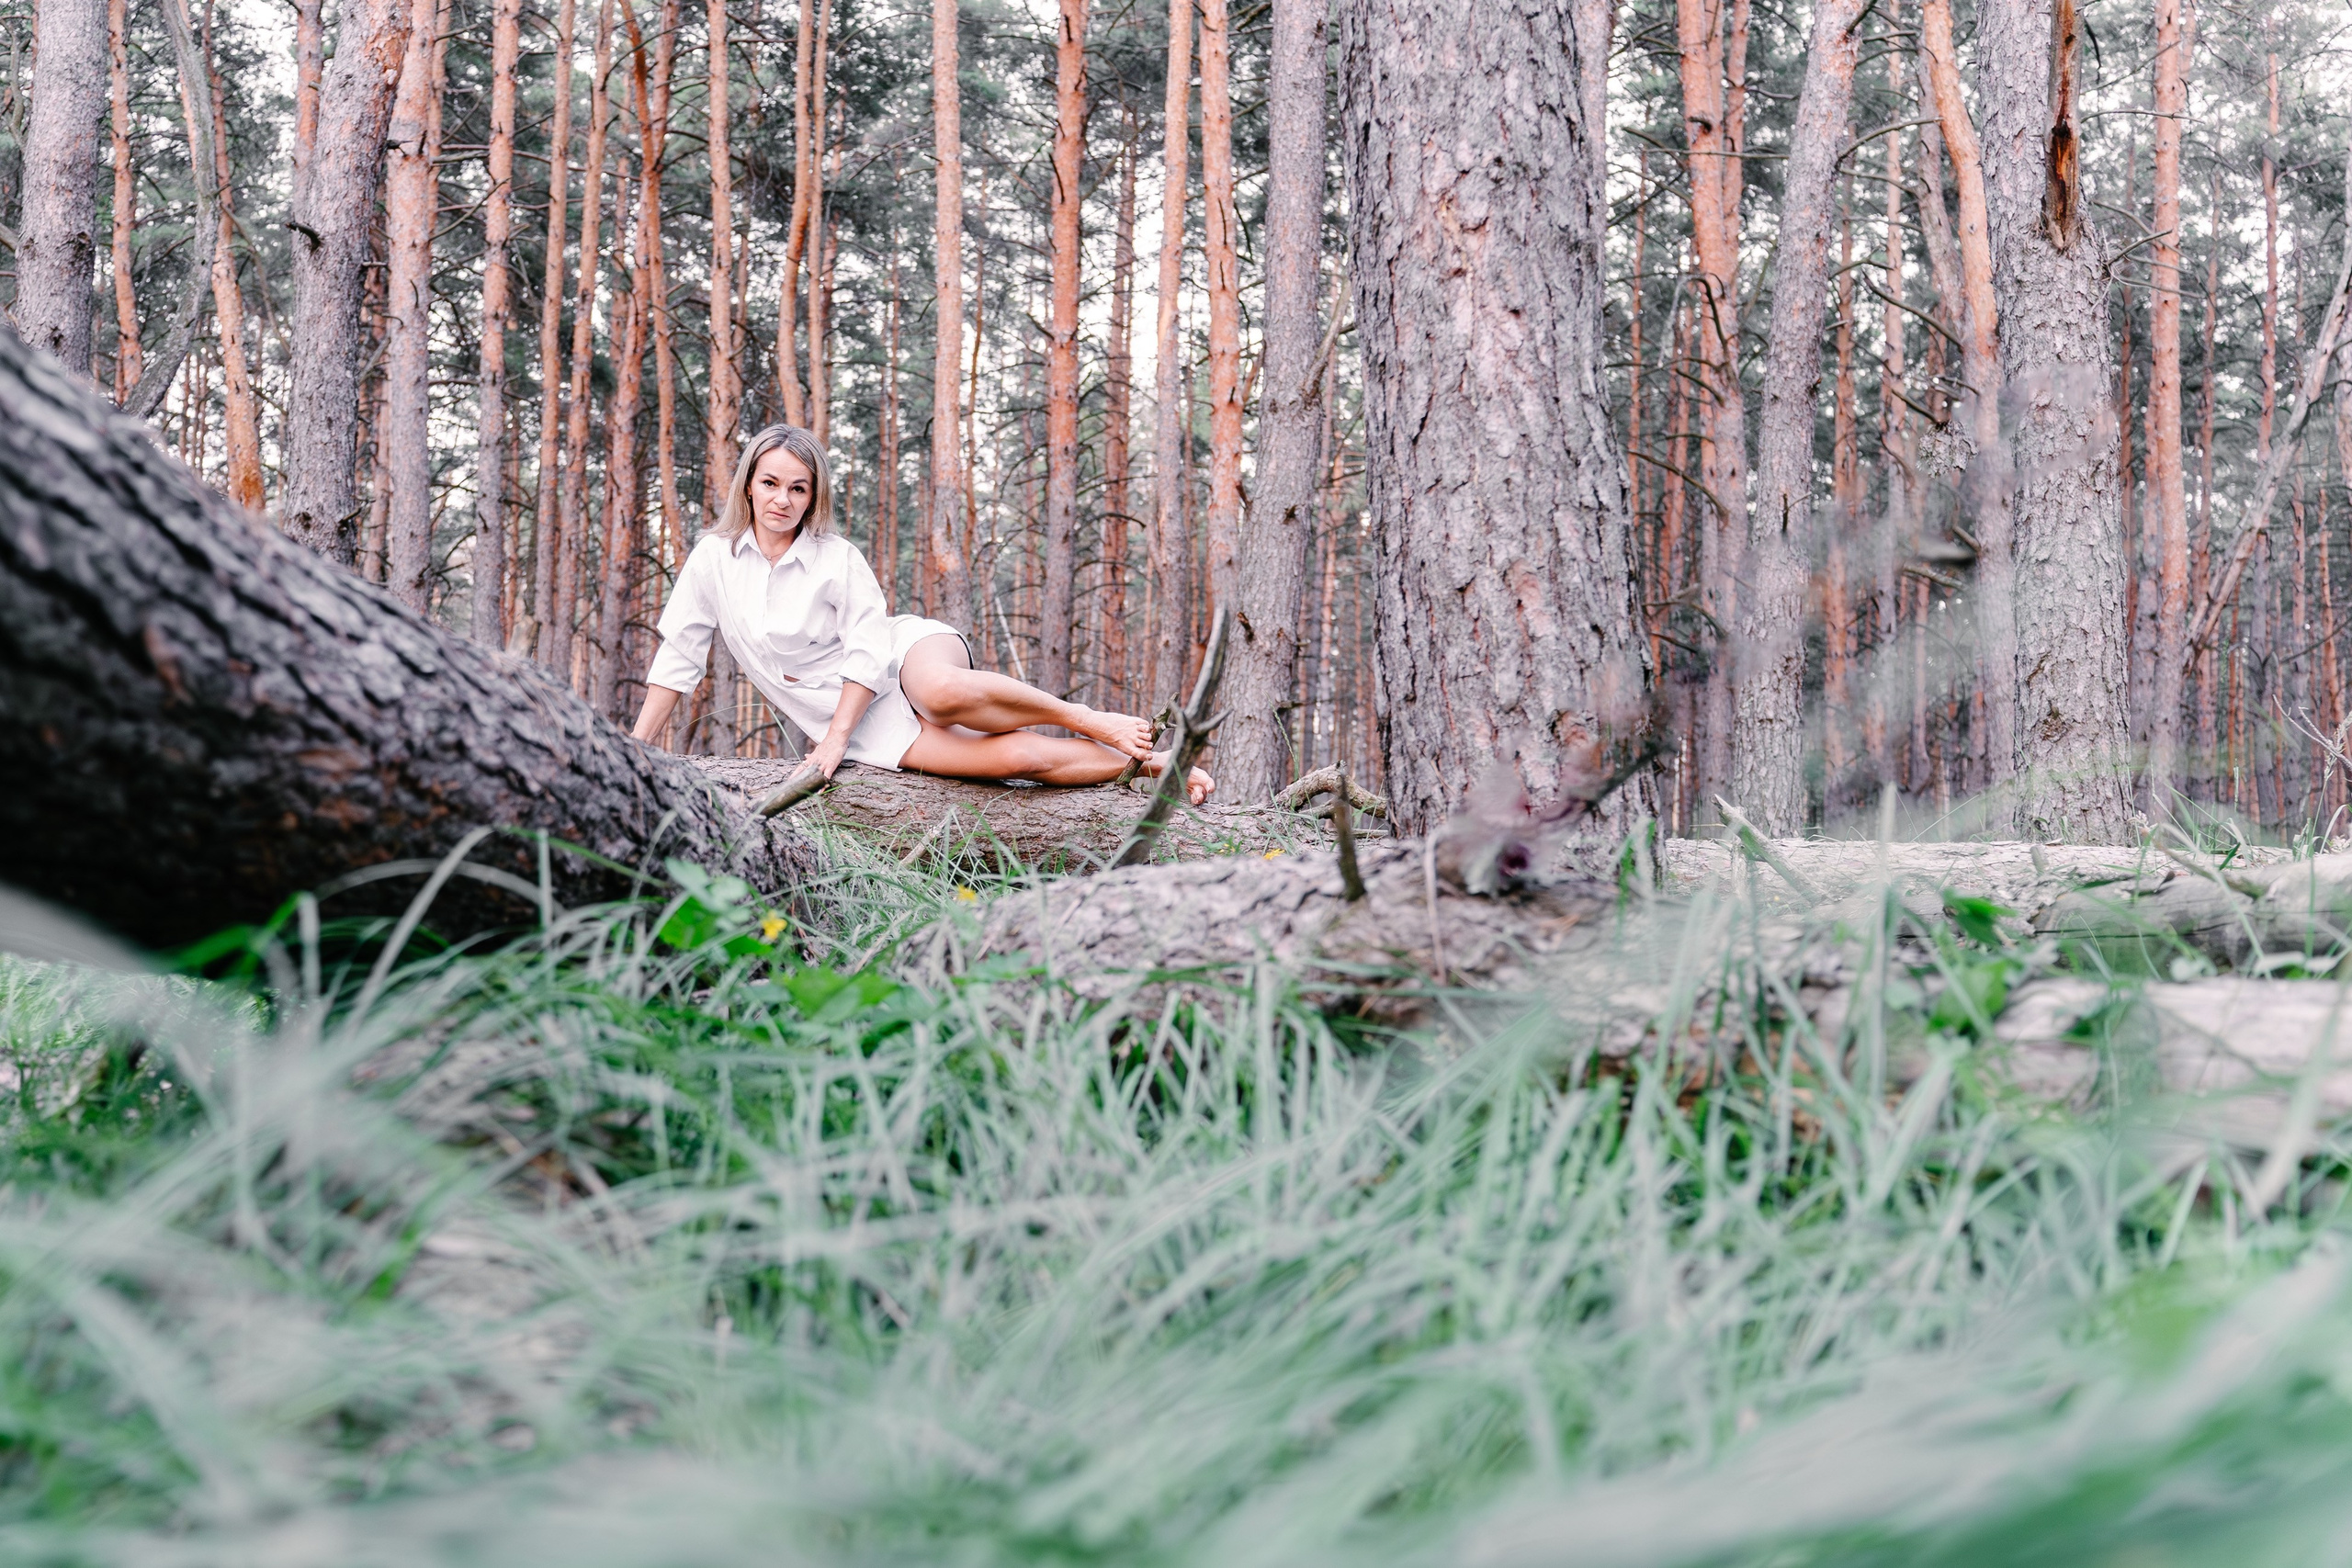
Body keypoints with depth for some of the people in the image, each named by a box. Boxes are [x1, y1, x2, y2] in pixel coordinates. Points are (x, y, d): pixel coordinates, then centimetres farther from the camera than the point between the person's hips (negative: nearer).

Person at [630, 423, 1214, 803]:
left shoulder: (837, 559, -9)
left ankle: (1089, 721, -22)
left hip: (908, 650, -1)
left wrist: (834, 740, -17)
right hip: (871, 724, 2)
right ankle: (1148, 765, -15)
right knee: (1022, 757, -23)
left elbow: (867, 650, -11)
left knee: (944, 692, -43)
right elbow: (678, 655, 4)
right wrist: (637, 748, 0)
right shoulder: (712, 560, -1)